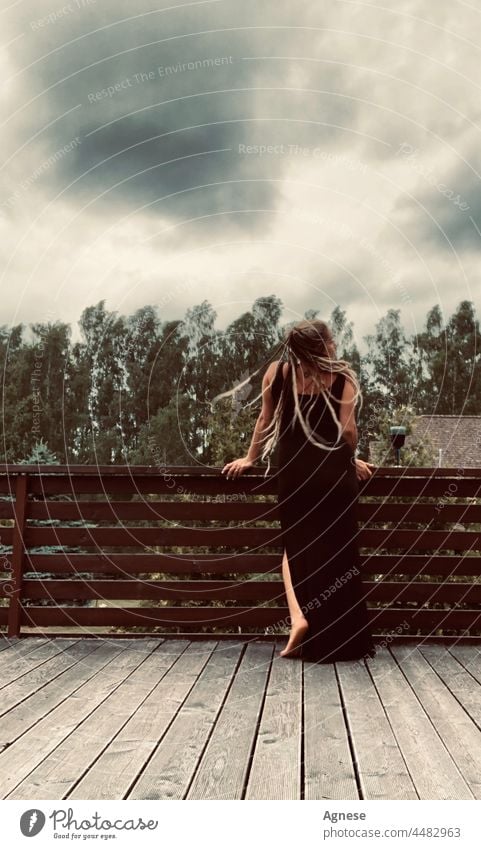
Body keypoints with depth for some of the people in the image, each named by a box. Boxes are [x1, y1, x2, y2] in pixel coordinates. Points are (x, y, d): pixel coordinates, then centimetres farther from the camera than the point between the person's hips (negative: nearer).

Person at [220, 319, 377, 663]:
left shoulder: (277, 372, 1)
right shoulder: (343, 377, -3)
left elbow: (266, 421, 5)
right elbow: (348, 431, -8)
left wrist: (249, 459, 18)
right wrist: (351, 461, 10)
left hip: (294, 474, 1)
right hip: (335, 474, -1)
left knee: (296, 546, 18)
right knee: (338, 553, 9)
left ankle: (298, 615, -3)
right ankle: (343, 642, 16)